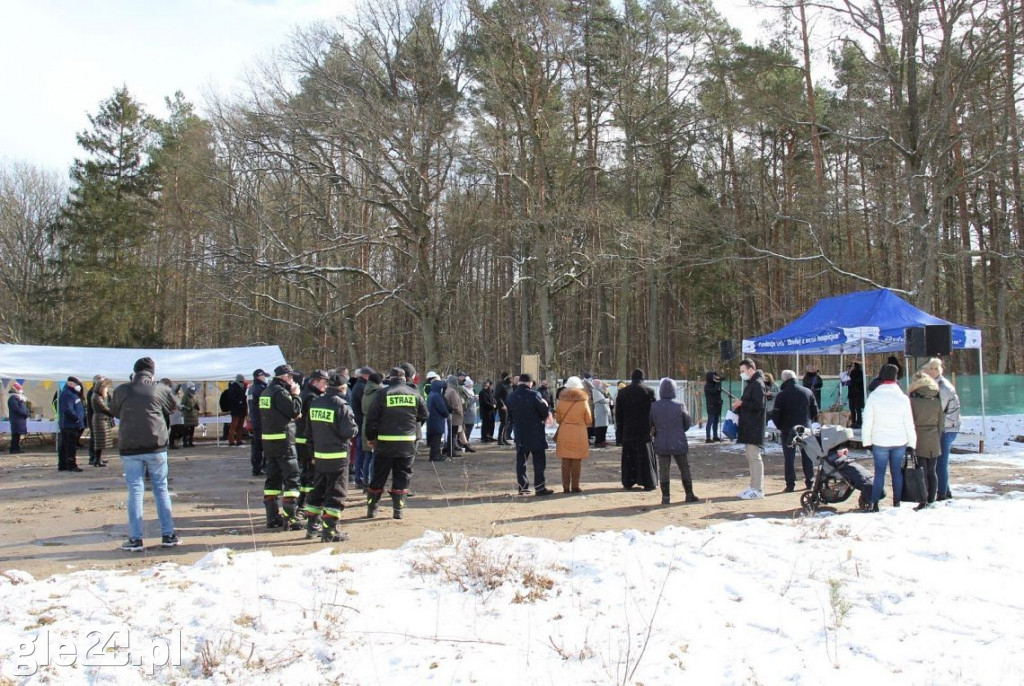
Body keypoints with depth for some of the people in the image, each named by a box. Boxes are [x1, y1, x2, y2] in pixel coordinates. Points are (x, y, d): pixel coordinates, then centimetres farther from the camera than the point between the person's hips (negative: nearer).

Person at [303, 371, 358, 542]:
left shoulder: (314, 403, 7)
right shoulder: (341, 406, -15)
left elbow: (308, 430, 13)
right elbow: (350, 431, -19)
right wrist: (355, 427, 4)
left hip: (319, 456, 7)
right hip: (338, 457, -7)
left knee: (317, 491, 18)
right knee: (336, 494, 0)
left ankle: (312, 525, 26)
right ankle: (330, 531, 0)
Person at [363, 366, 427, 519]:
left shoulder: (383, 393, -5)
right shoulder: (415, 394, 2)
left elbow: (371, 418, -4)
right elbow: (424, 416, 11)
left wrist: (371, 437, 7)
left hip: (385, 443, -1)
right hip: (407, 443, 1)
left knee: (378, 477, 10)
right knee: (402, 477, 9)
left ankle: (372, 508, 15)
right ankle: (398, 509, 7)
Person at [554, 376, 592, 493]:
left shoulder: (562, 400, -2)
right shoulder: (583, 402, -4)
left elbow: (558, 418, 6)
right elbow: (589, 421, 1)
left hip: (564, 433, 1)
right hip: (579, 434, -1)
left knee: (565, 461, 6)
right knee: (577, 461, 5)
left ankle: (566, 487, 5)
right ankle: (575, 486, 5)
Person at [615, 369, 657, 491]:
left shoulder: (622, 392, 3)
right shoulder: (648, 392, -6)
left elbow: (618, 413, 7)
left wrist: (619, 429, 14)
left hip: (628, 430, 2)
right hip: (644, 430, -2)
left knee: (628, 456, 8)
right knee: (645, 456, 3)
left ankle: (628, 482, 10)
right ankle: (648, 483, 3)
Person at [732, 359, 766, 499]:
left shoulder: (758, 384, -12)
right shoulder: (750, 383, 18)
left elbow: (759, 405, -21)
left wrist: (741, 403, -14)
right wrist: (738, 407, 8)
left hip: (754, 428, -10)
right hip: (748, 426, 10)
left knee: (754, 457, -8)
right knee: (750, 456, 13)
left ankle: (758, 489, -6)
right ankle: (754, 486, 19)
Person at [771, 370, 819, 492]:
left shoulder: (781, 395, -11)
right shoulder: (807, 391, 1)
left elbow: (775, 414, -10)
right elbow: (815, 410, 6)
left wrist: (779, 426, 6)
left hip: (788, 430, -3)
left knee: (789, 457, 1)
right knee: (807, 456, 15)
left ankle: (790, 484, -1)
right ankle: (810, 481, 20)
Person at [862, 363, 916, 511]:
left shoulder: (873, 397, -8)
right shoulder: (903, 398, -3)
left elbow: (867, 422, -7)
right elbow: (909, 424, 1)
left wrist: (867, 441, 2)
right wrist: (912, 444, 8)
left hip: (880, 442, -1)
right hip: (900, 442, 2)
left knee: (879, 472, 4)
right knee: (897, 471, 10)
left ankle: (874, 504, 1)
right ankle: (896, 502, 14)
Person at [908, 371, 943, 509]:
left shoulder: (913, 400, -9)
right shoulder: (937, 401, 5)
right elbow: (941, 422, 10)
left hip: (919, 441, -4)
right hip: (934, 442, 4)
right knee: (932, 471, 10)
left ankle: (923, 502, -3)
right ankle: (931, 501, 14)